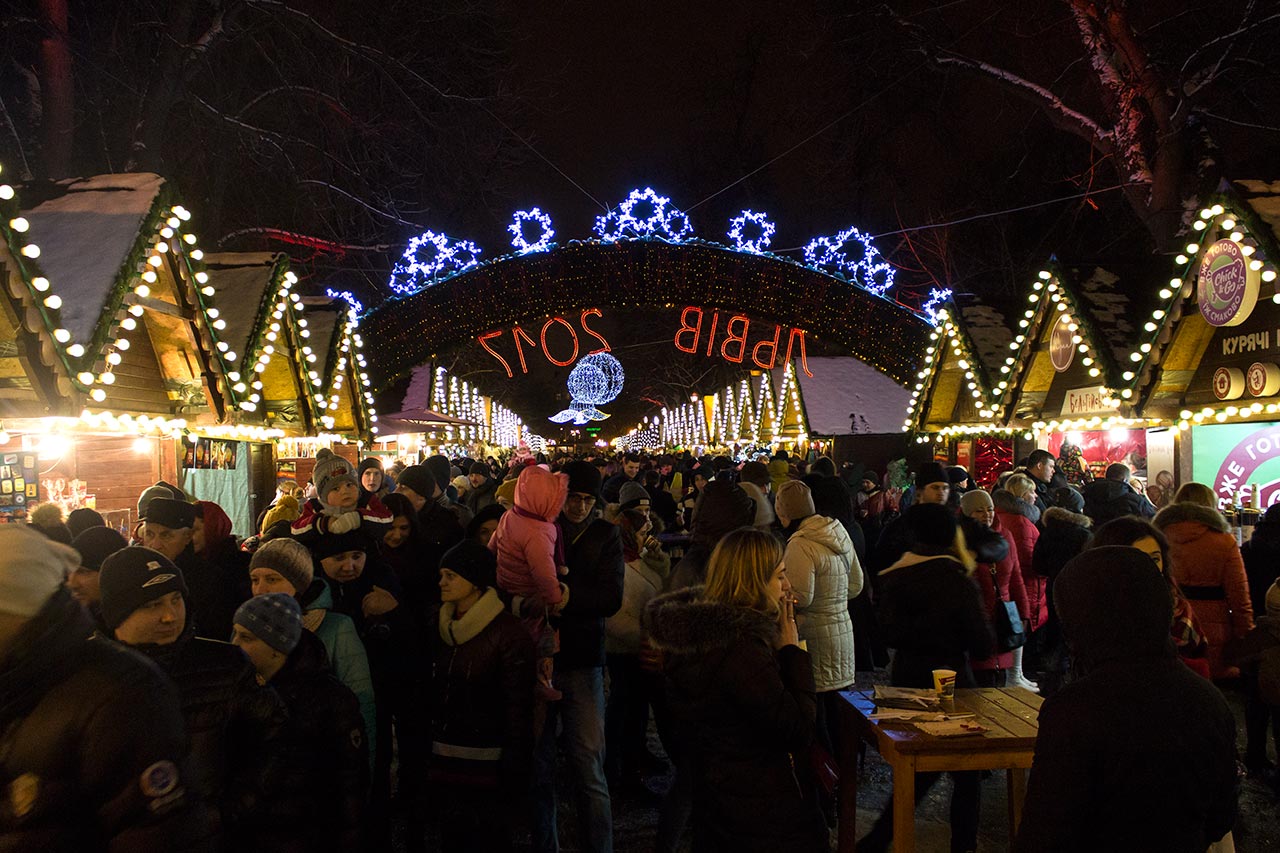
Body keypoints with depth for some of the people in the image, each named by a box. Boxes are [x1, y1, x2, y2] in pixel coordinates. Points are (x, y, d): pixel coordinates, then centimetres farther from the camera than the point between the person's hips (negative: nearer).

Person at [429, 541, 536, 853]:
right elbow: (433, 694, 14)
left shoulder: (509, 633, -13)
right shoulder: (441, 628, 8)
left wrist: (513, 773, -14)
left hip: (488, 767, -6)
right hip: (445, 765, 6)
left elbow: (519, 710, -13)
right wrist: (427, 758, 10)